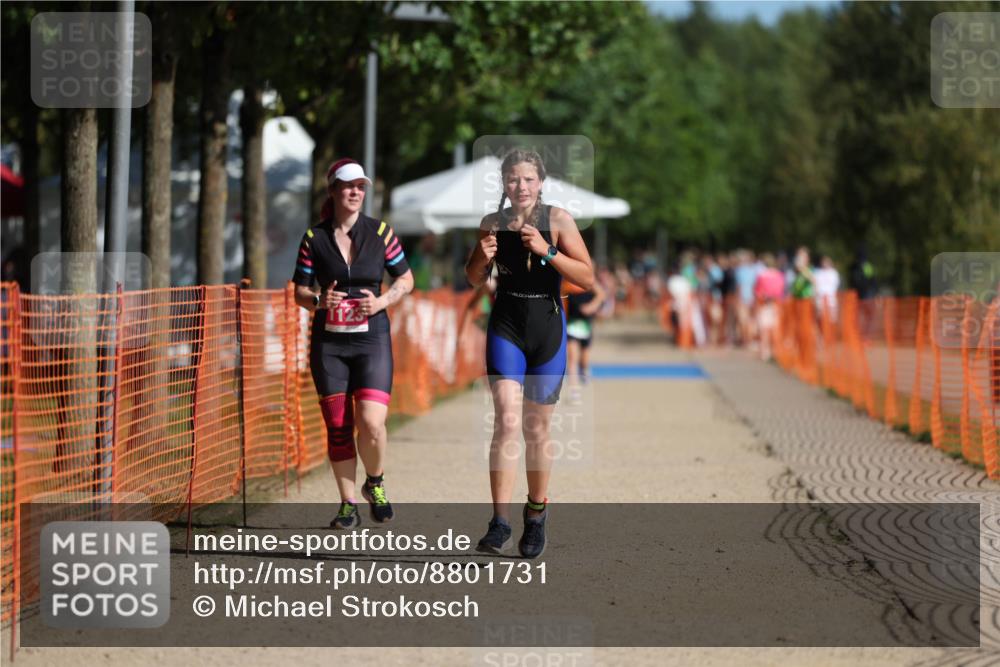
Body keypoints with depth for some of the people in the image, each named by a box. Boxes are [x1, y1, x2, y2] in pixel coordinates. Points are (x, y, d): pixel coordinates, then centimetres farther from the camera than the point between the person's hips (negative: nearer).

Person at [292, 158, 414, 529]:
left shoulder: (380, 232, 1)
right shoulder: (314, 238, 1)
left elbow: (406, 279, 10)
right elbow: (300, 292, 6)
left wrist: (382, 301, -8)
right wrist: (319, 300, -15)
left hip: (372, 338, -1)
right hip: (328, 342, 1)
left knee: (371, 424, -14)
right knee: (337, 426, 2)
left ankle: (375, 484, 14)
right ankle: (348, 505, 14)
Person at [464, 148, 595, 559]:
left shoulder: (558, 220, -7)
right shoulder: (493, 223, 1)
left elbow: (587, 279, -12)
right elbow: (474, 280, 15)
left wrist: (546, 251, -23)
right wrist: (482, 257, -8)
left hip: (547, 329, 0)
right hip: (506, 327, 1)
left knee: (537, 429, 9)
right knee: (507, 421, -15)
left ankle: (536, 513, 28)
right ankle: (499, 523, -18)